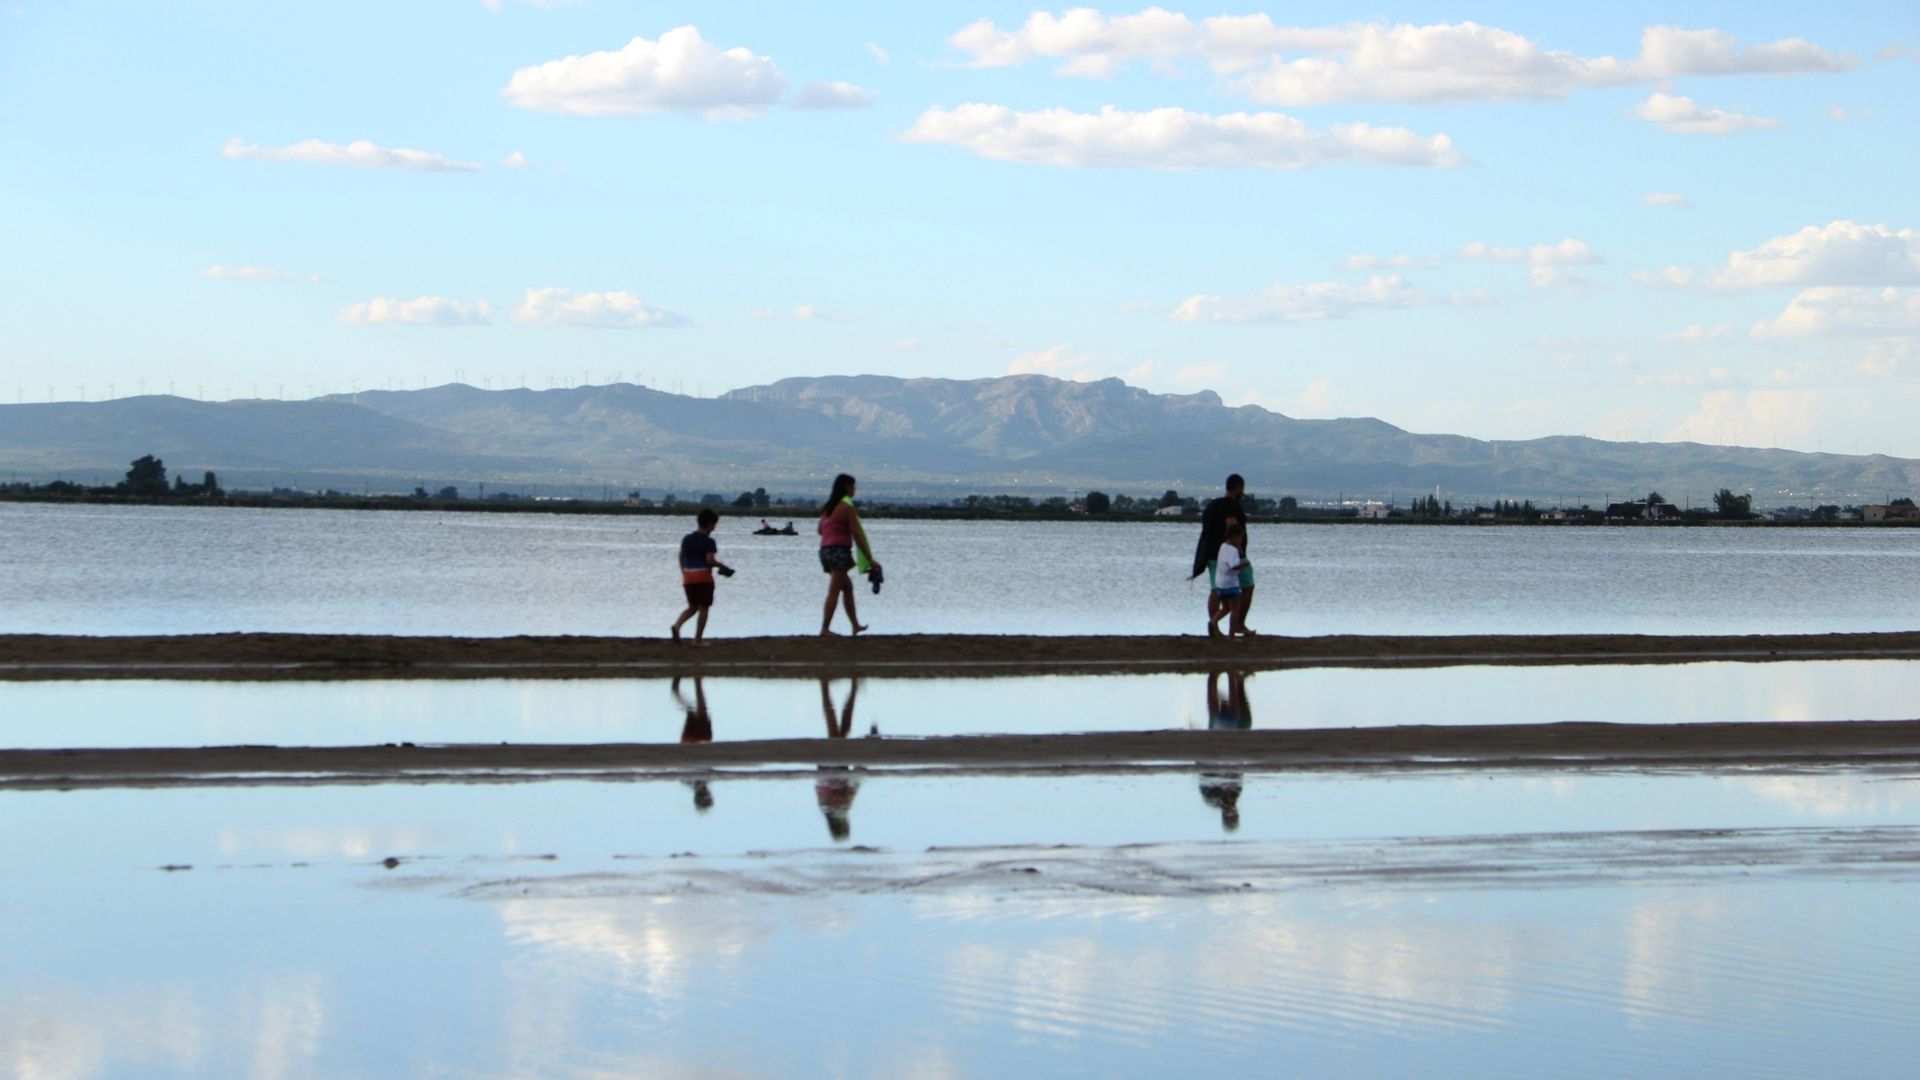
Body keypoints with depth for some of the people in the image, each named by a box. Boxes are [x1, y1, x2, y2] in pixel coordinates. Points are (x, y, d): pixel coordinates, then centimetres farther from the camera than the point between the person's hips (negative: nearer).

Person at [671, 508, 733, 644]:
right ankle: (698, 639, 3)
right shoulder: (709, 542, -11)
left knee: (693, 607, 17)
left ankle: (677, 625, -9)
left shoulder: (687, 539, 8)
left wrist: (683, 573, 20)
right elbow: (710, 560, -18)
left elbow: (681, 557, 10)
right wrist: (721, 566, -1)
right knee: (703, 608, 4)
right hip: (704, 577, -6)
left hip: (688, 576, 6)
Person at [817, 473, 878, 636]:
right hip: (840, 551, -9)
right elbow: (857, 534, -14)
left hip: (826, 550, 9)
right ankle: (825, 629, -15)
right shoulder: (846, 507, -11)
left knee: (848, 587, 19)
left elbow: (820, 529, 24)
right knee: (834, 591, -10)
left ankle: (855, 625, 22)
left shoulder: (828, 507, 14)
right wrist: (869, 558, -10)